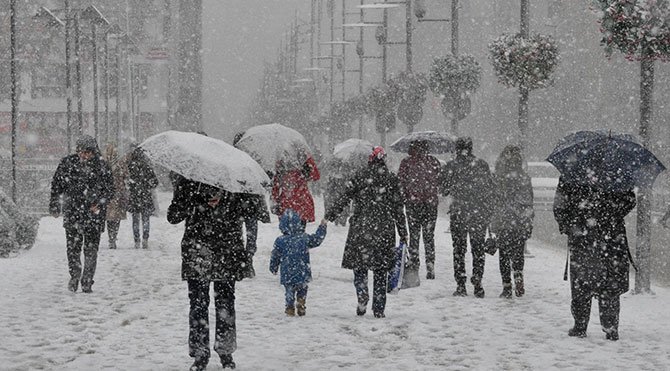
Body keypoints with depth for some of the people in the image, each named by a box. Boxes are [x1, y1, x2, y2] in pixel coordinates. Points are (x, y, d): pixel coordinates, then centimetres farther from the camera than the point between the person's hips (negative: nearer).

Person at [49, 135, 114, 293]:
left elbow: (110, 190, 6)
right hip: (72, 212, 0)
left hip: (94, 214, 0)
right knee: (73, 247, -6)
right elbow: (56, 185, 12)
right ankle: (74, 277, 14)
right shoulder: (68, 163, 1)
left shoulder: (102, 167, -1)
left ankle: (87, 282, 9)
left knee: (91, 250, 0)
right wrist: (55, 206, 10)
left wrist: (99, 203, -10)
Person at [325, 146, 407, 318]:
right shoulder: (391, 179, 4)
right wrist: (403, 233, 10)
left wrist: (329, 215, 6)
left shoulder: (360, 177, -1)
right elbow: (398, 207, 5)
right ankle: (379, 309, 7)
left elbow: (344, 199, -3)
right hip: (385, 229, 2)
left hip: (361, 228, -1)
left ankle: (362, 295, -16)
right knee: (381, 269, 7)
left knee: (359, 264, 8)